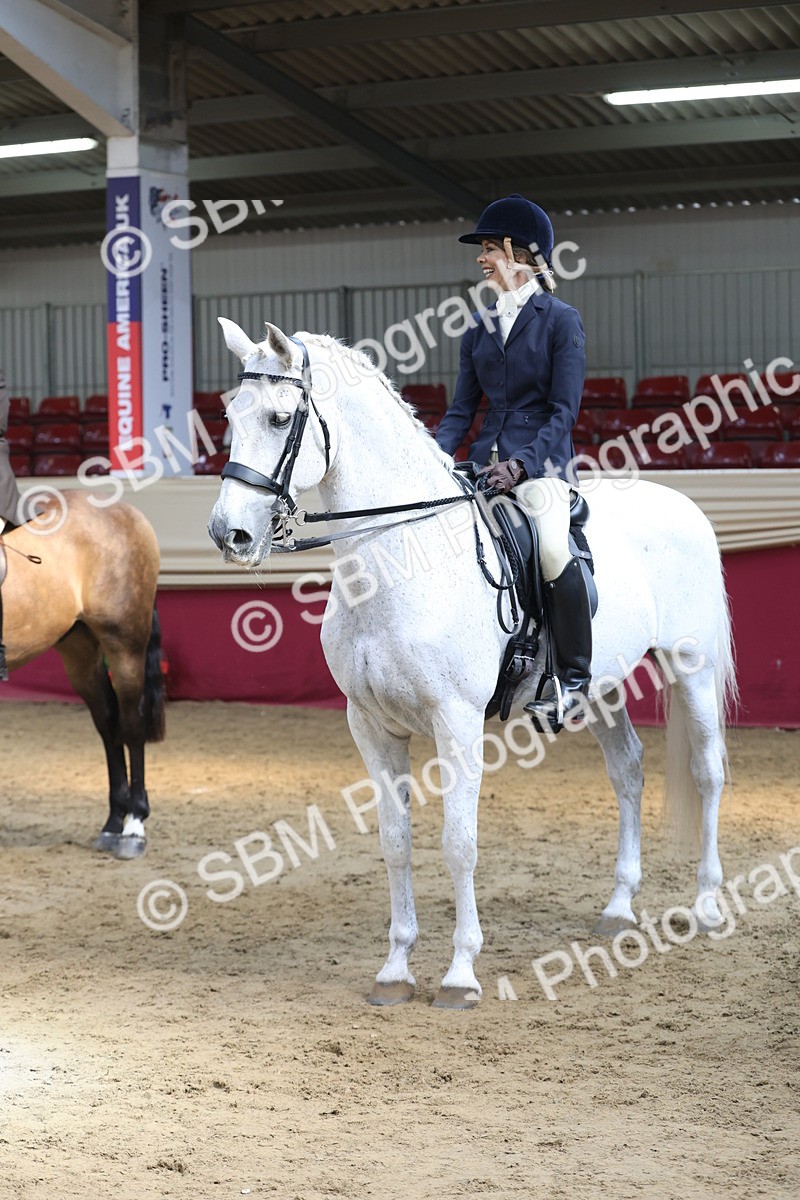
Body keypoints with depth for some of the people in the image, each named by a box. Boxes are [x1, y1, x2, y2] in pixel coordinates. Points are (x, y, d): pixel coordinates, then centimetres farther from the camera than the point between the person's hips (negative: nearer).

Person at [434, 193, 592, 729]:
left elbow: (564, 410, -7)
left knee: (552, 547, -33)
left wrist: (521, 464, -20)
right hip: (486, 463, 6)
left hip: (542, 463, -6)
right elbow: (461, 410, 14)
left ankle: (574, 677, -17)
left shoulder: (561, 320, -1)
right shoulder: (480, 328, 15)